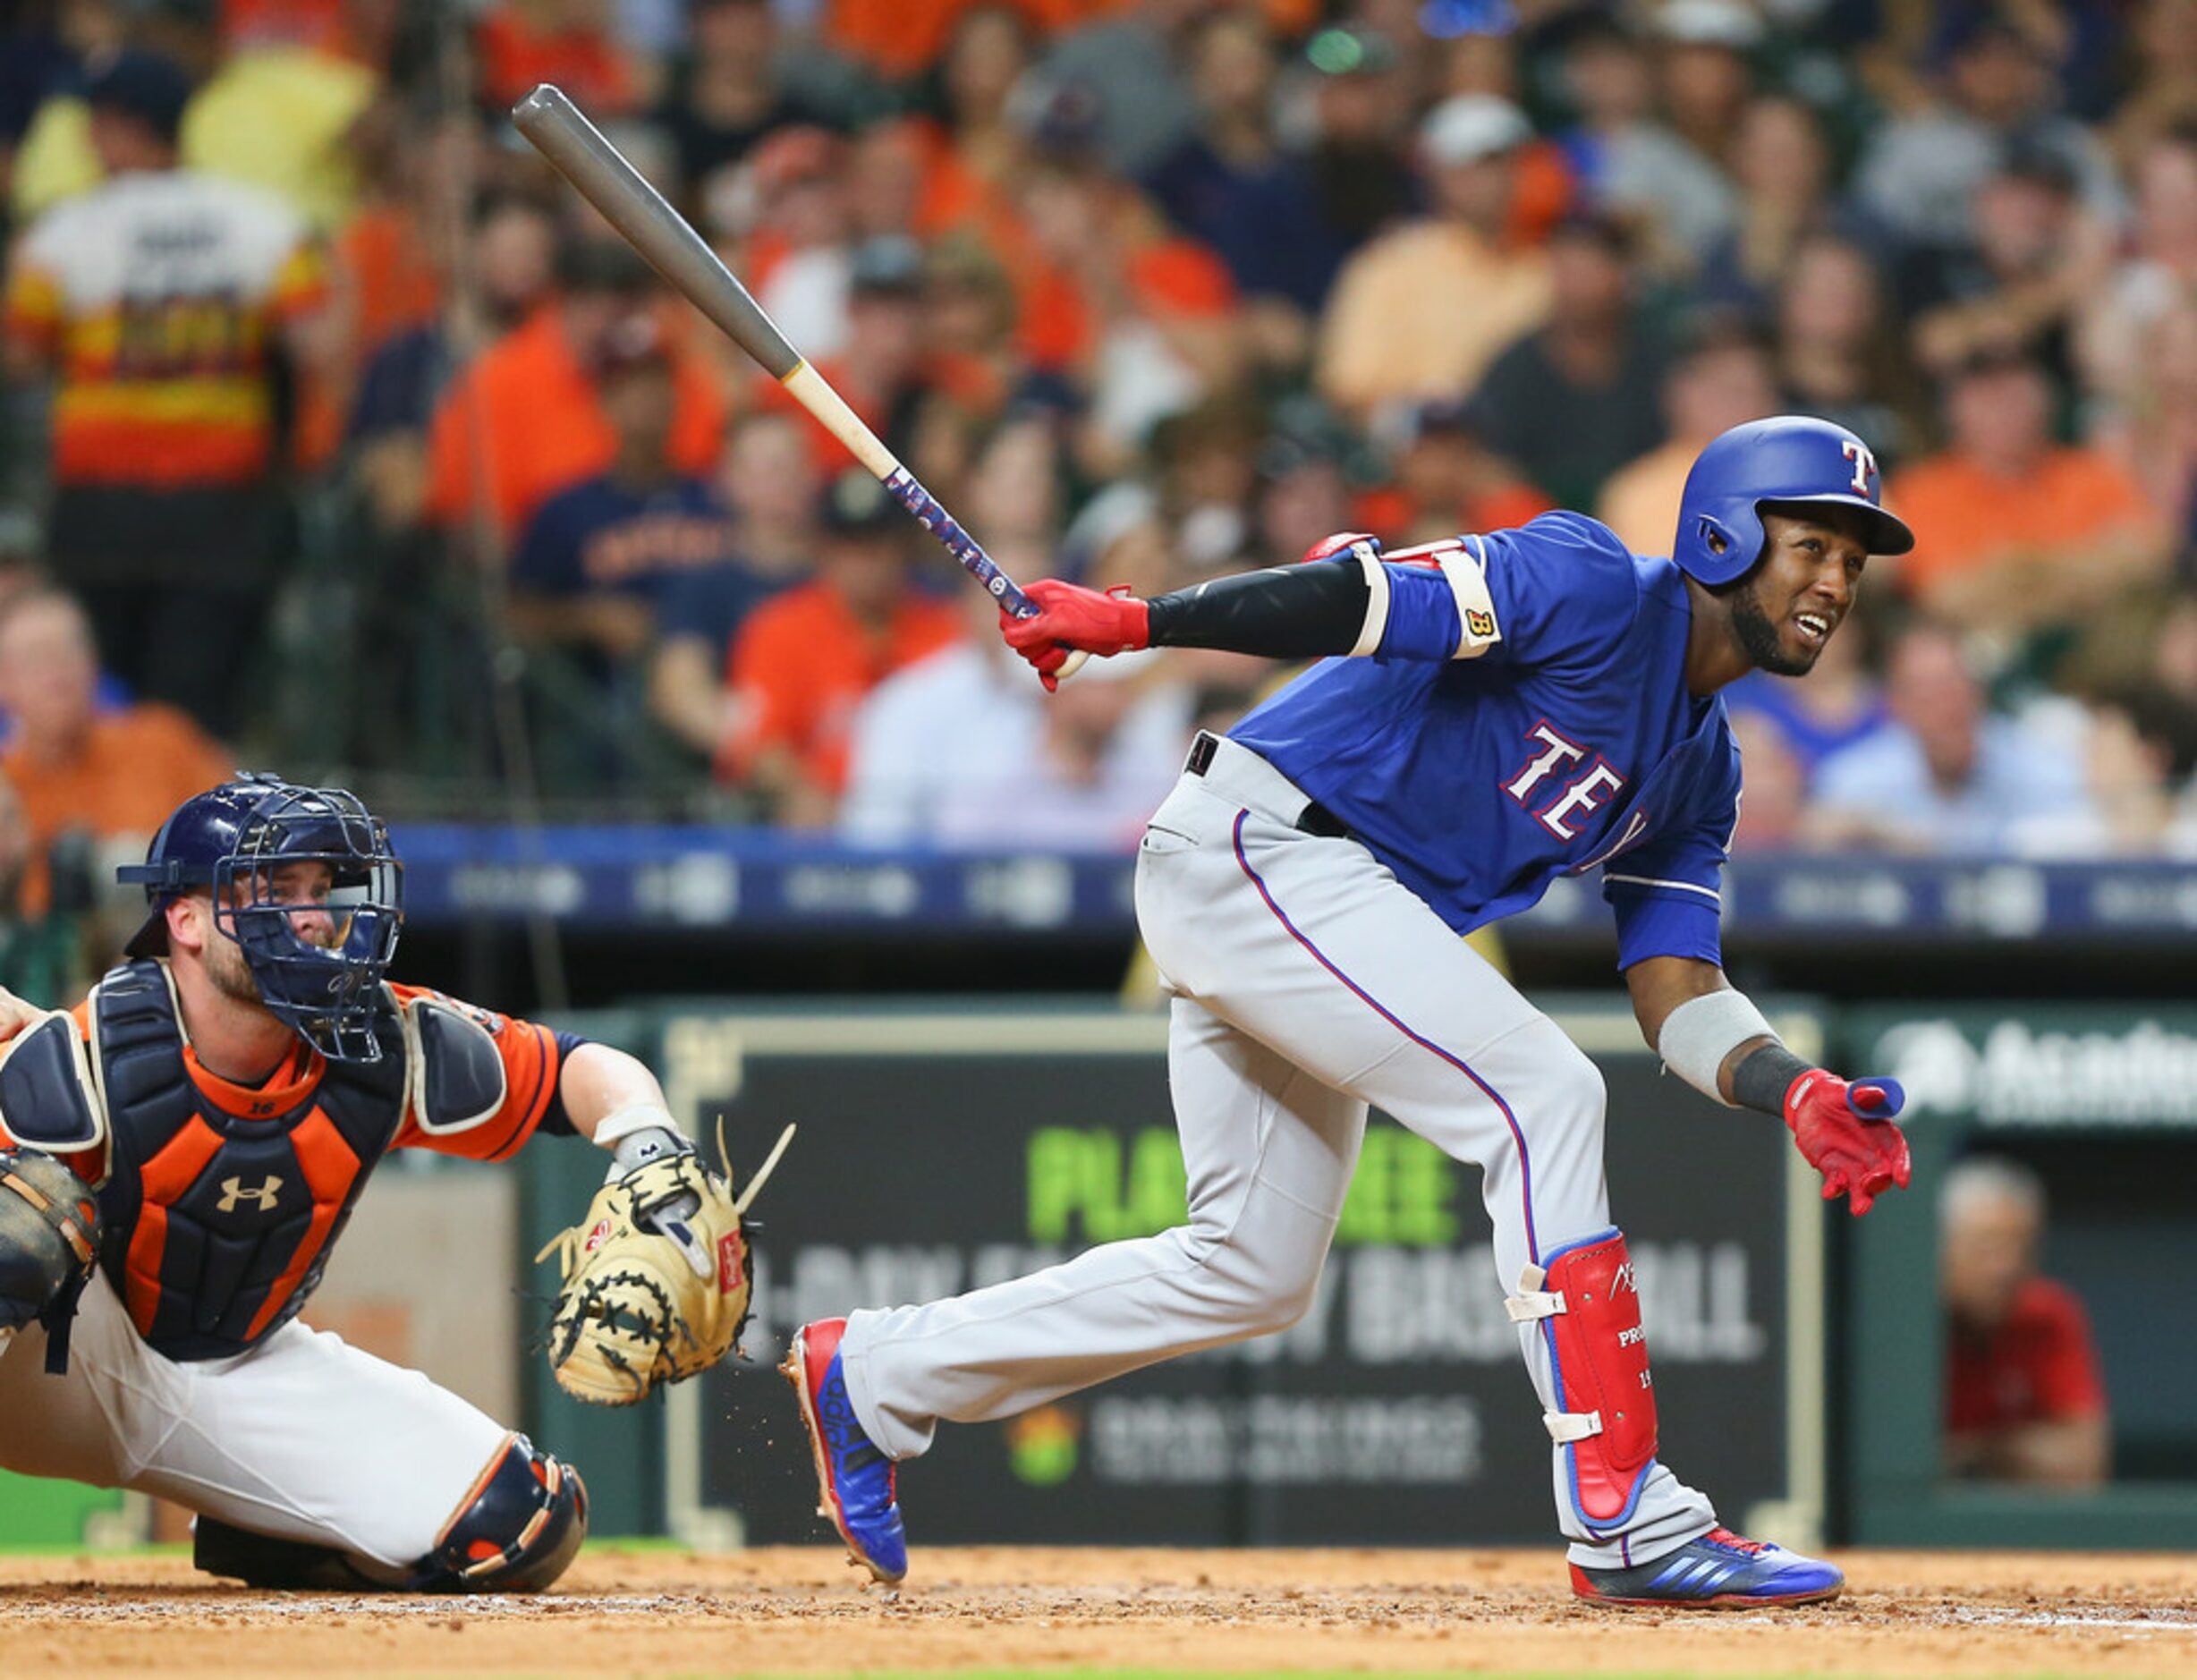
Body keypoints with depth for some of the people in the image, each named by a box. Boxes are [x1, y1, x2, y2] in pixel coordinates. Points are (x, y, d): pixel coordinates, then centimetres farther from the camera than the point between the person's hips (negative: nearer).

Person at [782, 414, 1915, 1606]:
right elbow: (1368, 593, -23)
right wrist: (1138, 622, -34)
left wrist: (1795, 1094, -10)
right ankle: (1623, 1524, -21)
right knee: (1541, 1094, -20)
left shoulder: (1698, 766, 14)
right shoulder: (1589, 591, -13)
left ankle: (874, 1376, 28)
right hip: (1250, 847, -11)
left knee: (1253, 1272, 15)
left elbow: (1678, 996, 9)